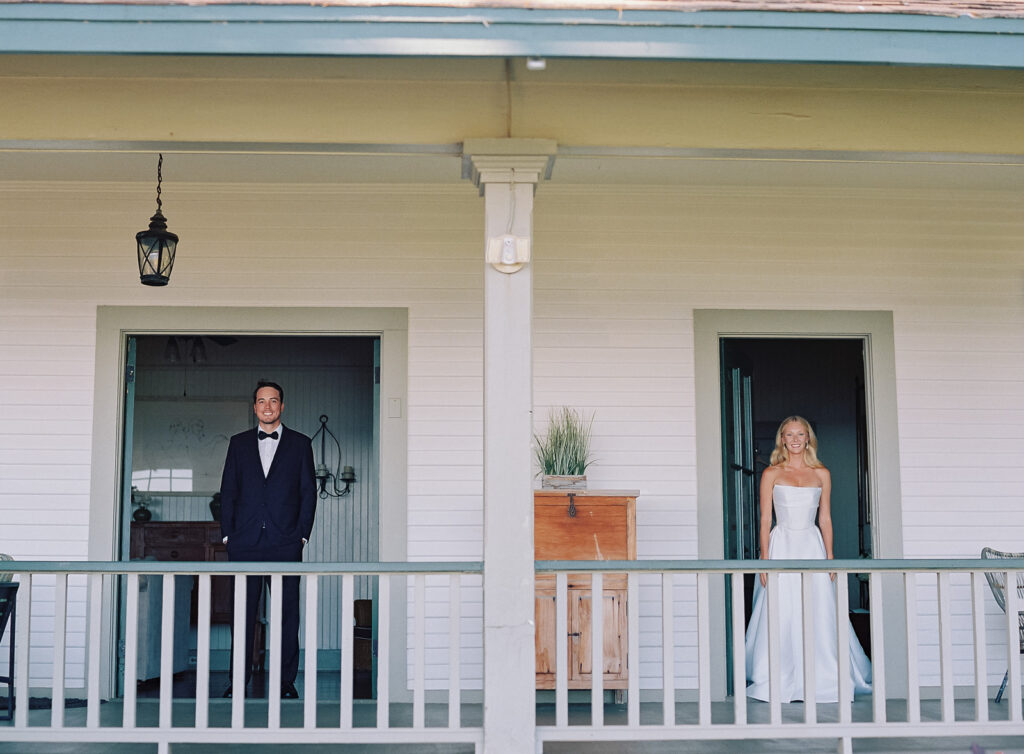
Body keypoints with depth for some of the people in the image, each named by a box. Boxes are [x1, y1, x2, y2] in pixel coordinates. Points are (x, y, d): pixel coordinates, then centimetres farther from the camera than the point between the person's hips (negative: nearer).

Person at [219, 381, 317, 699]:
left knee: (287, 612, 0)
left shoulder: (300, 444, 9)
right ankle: (239, 679, 10)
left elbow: (308, 492, 7)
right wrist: (227, 534, 3)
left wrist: (302, 535, -2)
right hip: (245, 544, 1)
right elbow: (228, 491, 12)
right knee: (242, 612, 3)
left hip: (285, 544, -1)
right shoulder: (239, 443, 14)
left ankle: (286, 681, 6)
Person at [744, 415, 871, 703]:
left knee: (819, 616, -1)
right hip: (782, 546, -2)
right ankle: (778, 683, 4)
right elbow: (765, 519, 1)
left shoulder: (821, 474, 10)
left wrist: (830, 555, 4)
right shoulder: (772, 474, 3)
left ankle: (822, 680, 9)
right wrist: (765, 557, -6)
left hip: (812, 547, 2)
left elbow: (825, 518, 11)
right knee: (781, 617, -4)